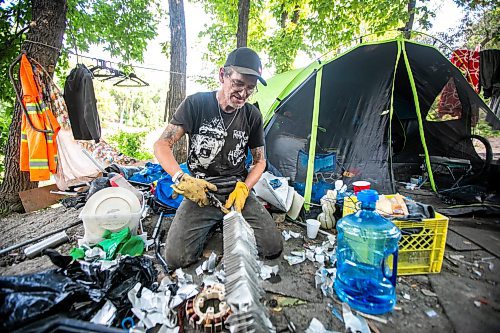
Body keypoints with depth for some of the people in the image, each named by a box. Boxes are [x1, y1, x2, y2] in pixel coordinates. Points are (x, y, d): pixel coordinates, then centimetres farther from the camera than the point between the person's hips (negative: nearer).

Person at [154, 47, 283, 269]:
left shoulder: (252, 116, -1)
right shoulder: (196, 104, -9)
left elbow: (259, 161, 7)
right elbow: (162, 145, -8)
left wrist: (243, 188, -12)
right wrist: (181, 178, -26)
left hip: (237, 191, 2)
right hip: (200, 193, -1)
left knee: (273, 249, -7)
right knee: (176, 258, -14)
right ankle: (211, 225, 15)